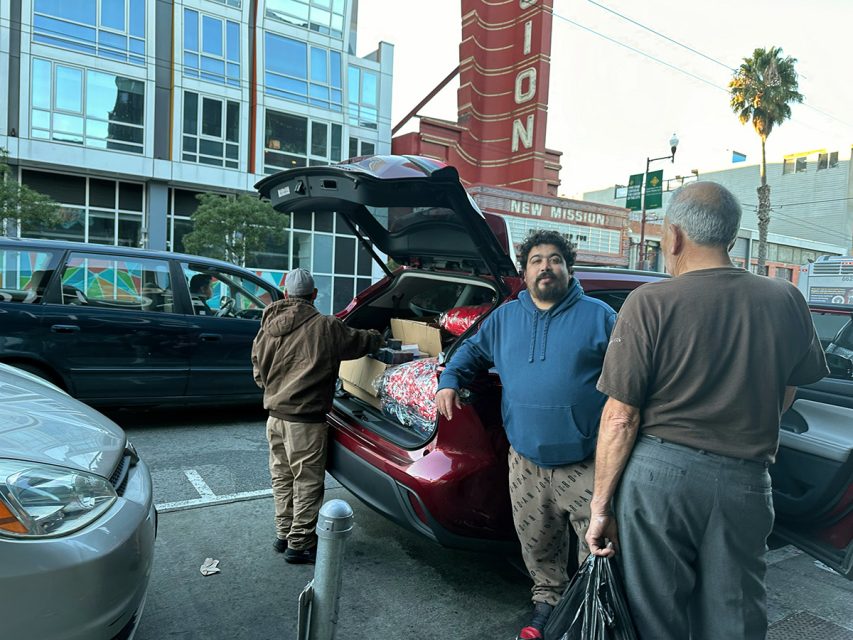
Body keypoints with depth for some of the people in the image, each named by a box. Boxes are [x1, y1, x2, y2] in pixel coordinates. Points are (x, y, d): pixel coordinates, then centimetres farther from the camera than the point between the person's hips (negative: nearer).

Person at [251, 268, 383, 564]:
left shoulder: (269, 326, 6)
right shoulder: (325, 327, -11)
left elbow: (258, 370, 15)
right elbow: (359, 341, 2)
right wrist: (377, 337, 23)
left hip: (275, 415, 7)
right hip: (305, 421, -7)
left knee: (282, 478, 19)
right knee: (307, 483, 5)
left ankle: (284, 534, 31)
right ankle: (299, 544, 14)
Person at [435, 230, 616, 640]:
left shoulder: (598, 315, 0)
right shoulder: (504, 317, 10)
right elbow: (472, 350, 21)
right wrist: (450, 381, 3)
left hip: (586, 463, -3)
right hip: (526, 461, 3)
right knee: (537, 543, 15)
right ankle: (547, 597, 39)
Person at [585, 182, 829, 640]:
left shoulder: (650, 303, -13)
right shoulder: (786, 301, 0)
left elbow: (620, 417, -14)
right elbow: (789, 389, 15)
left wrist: (601, 505, -6)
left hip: (660, 475, -3)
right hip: (747, 481, 4)